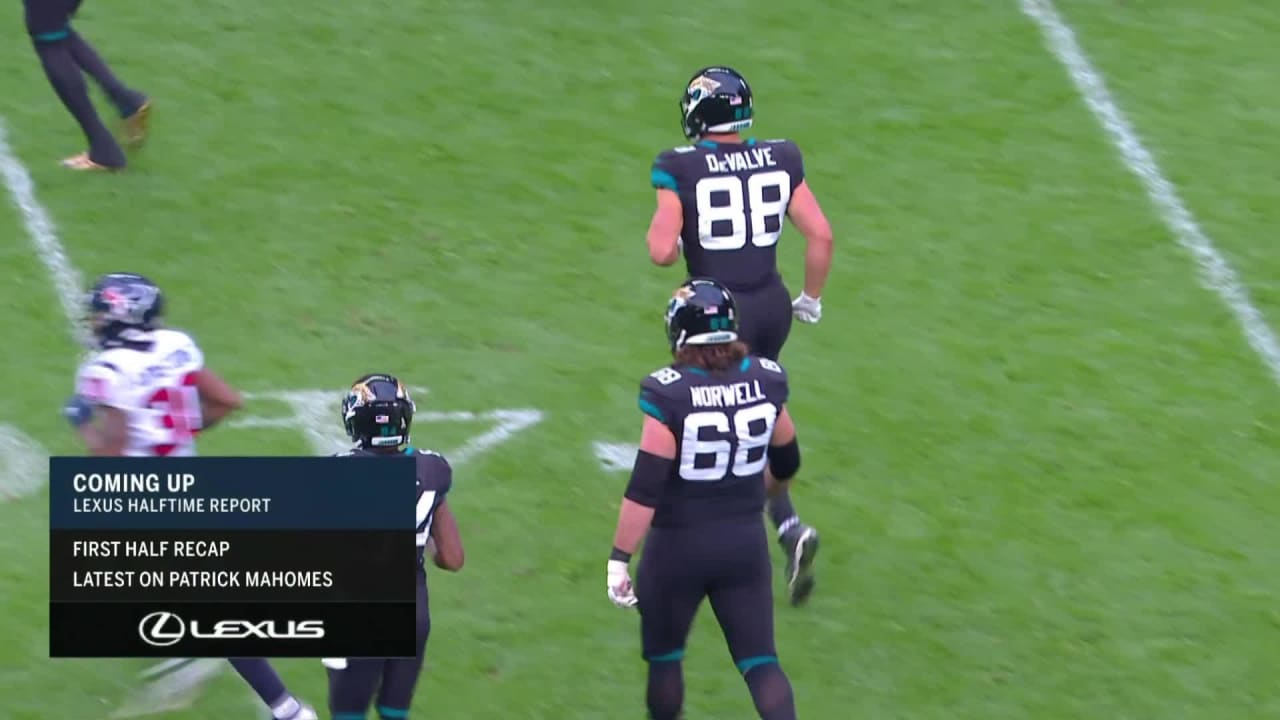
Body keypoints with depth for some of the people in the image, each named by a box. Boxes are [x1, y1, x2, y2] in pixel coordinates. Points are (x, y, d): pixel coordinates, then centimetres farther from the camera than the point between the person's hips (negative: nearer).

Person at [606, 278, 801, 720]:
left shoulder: (668, 394, -20)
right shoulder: (765, 381, -6)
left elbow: (645, 488, -21)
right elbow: (786, 463, 9)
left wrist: (620, 557, -14)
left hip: (679, 545, -3)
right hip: (745, 542, 3)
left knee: (663, 657, 18)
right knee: (760, 661, 9)